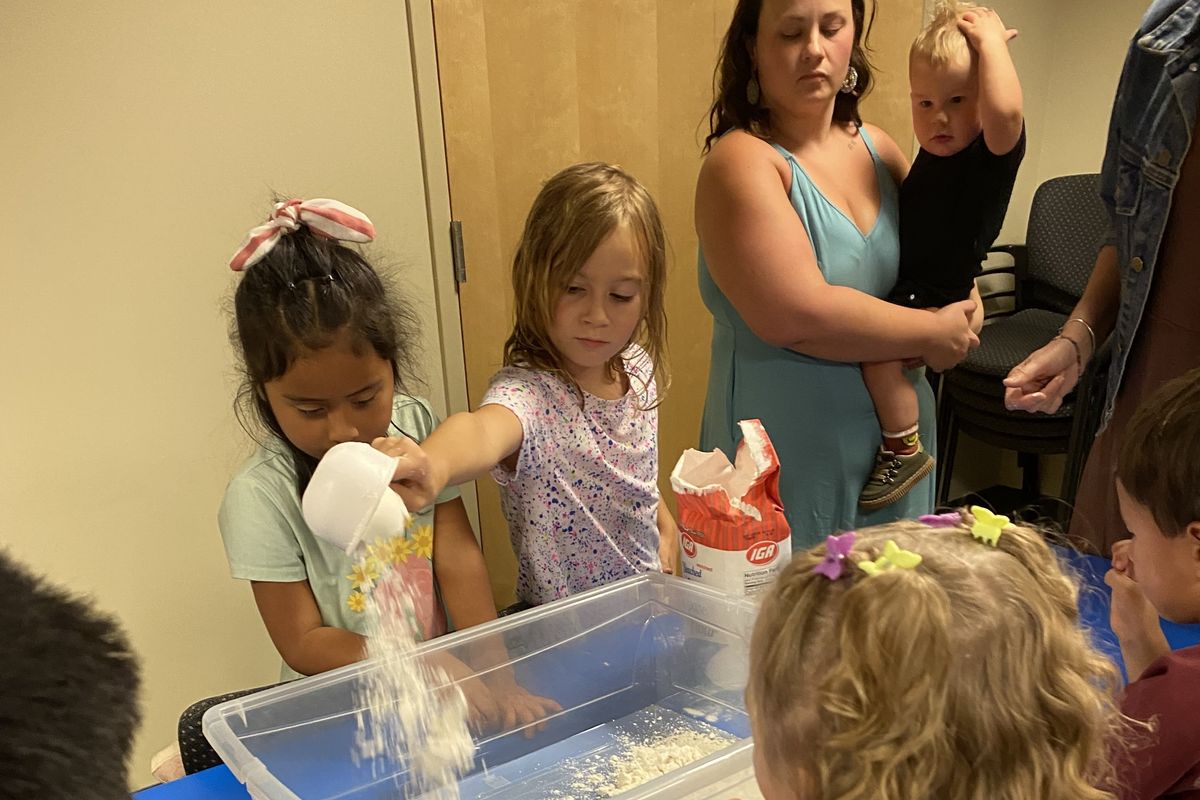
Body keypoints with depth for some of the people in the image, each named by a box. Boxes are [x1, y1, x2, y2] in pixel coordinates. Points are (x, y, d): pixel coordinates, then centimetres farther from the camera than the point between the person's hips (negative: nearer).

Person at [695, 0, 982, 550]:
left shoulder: (875, 147, 7)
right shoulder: (742, 161, -14)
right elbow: (798, 316, -25)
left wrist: (966, 310, -1)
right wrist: (934, 334, -14)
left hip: (899, 440, 7)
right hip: (790, 460, -6)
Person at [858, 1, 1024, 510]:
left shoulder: (995, 151, -19)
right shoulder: (938, 147, 5)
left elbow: (1004, 109, -43)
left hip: (936, 301, -9)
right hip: (902, 289, 9)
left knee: (878, 348, -27)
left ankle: (905, 450, -9)